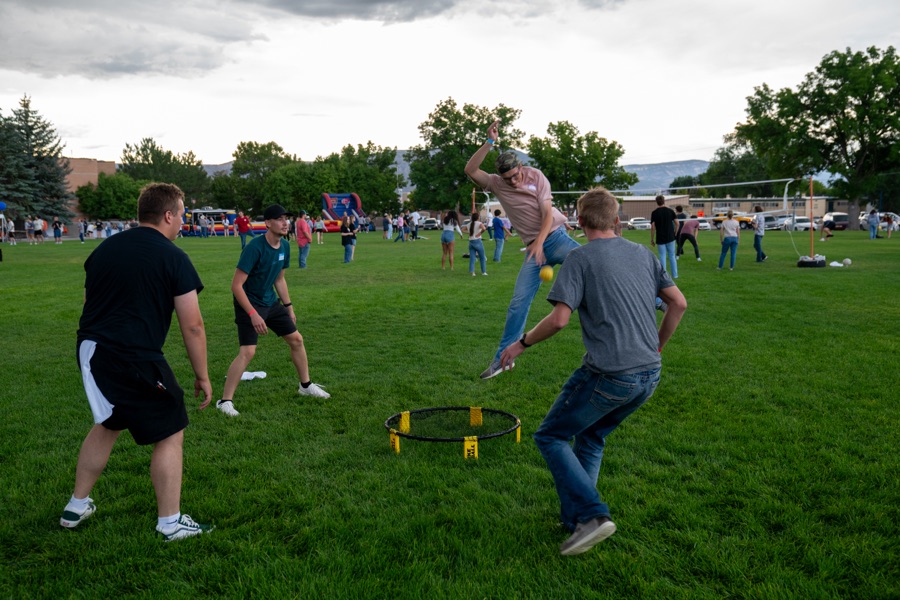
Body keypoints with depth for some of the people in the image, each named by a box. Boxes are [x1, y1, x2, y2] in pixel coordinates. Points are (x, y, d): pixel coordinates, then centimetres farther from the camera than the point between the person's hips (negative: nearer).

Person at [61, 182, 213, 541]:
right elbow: (192, 326, -11)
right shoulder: (173, 258, -9)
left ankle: (76, 507, 39)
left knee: (107, 425, 28)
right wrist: (202, 376, -1)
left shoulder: (105, 248, 11)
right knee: (170, 434, 8)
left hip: (90, 351, 8)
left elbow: (88, 304, 19)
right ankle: (170, 523, 16)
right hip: (135, 360, -8)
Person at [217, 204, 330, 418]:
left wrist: (289, 306, 15)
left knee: (296, 339, 12)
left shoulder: (284, 246, 0)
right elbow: (236, 285, -25)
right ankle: (225, 401, -4)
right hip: (249, 304, -8)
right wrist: (253, 314, -30)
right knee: (248, 351, -17)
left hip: (271, 302, 8)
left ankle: (306, 385, 30)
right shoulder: (255, 247, -24)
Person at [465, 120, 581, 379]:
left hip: (555, 238, -2)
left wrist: (539, 243, -23)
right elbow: (470, 170, -17)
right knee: (518, 302, -3)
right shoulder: (497, 184, 0)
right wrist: (490, 142, -24)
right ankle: (502, 356, 9)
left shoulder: (536, 176, -5)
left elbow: (548, 214, -9)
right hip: (534, 247, 2)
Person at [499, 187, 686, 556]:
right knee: (591, 437, 25)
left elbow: (559, 319, -16)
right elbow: (679, 303, 14)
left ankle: (591, 515, -4)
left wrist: (521, 343, -1)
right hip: (649, 375, 7)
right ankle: (574, 517, 26)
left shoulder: (580, 258, -8)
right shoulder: (643, 254, 11)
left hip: (608, 376, -7)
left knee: (551, 437, 9)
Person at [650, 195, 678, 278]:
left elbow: (653, 227, -10)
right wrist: (675, 233, 18)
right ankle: (674, 275, 14)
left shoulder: (654, 213, -7)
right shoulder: (670, 211, -1)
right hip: (670, 238, 2)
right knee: (672, 256, 11)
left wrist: (652, 239, -3)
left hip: (660, 239, -2)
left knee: (662, 257, 3)